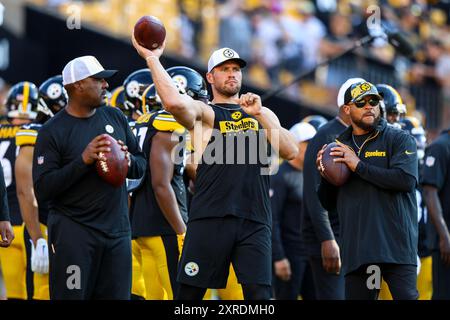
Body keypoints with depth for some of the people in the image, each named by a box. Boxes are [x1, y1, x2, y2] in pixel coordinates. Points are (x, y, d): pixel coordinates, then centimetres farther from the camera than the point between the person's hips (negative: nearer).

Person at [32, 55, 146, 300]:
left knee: (118, 295, 7)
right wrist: (83, 161, -22)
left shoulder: (115, 118, 10)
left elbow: (141, 167, 17)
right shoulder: (52, 132, -7)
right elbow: (42, 189, -14)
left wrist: (128, 160, -7)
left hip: (117, 230, 5)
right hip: (73, 231, -5)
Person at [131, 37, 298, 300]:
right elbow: (175, 102, -17)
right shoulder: (204, 113, 6)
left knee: (259, 293, -8)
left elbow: (291, 152, 6)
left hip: (254, 221, 3)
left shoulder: (262, 114, 20)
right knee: (190, 292, 1)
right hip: (211, 217, -3)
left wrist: (260, 115, -4)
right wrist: (152, 58, -11)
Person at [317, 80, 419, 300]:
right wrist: (324, 175, 0)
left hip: (396, 248, -4)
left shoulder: (400, 140, 5)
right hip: (356, 252, 4)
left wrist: (359, 166, -12)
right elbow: (328, 203, 20)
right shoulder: (339, 147, 18)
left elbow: (406, 180, -14)